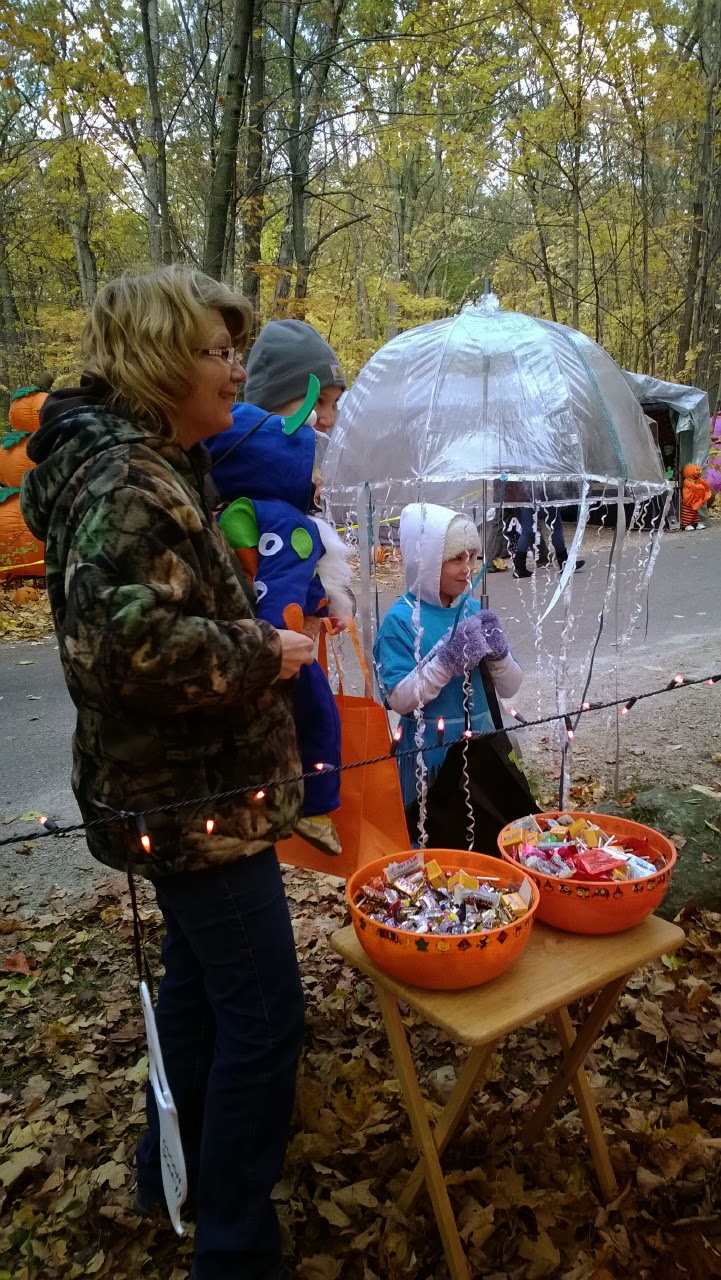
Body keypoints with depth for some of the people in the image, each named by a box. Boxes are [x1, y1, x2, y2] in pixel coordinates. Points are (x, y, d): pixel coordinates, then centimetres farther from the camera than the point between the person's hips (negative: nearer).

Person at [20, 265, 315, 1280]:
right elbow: (130, 638, -33)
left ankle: (172, 1169, 44)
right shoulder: (127, 481, -21)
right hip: (195, 797, -11)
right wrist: (263, 654, -21)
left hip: (178, 787, 11)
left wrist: (250, 643, 11)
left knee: (198, 977, 24)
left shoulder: (150, 463, 11)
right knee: (264, 1014, 0)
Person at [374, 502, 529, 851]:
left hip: (480, 751, 5)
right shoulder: (401, 620, -14)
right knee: (442, 848, 11)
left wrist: (498, 651, -15)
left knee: (495, 841, 18)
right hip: (430, 758, -5)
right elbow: (400, 699, -19)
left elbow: (509, 688, 4)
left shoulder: (474, 610, 1)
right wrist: (448, 660, -26)